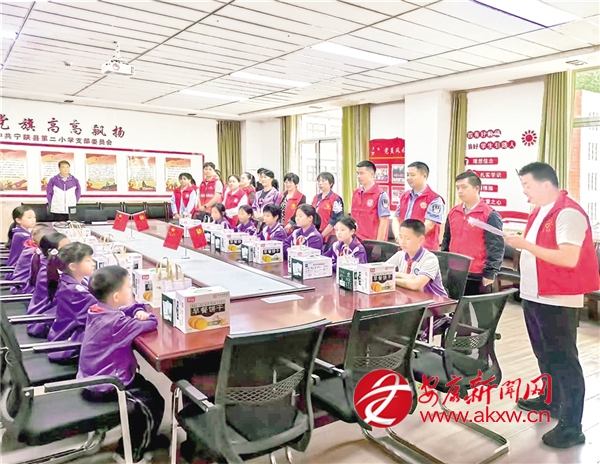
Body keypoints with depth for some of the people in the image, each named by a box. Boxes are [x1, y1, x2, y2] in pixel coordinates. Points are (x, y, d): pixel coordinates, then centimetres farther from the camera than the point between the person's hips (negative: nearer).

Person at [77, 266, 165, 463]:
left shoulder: (97, 310, -1)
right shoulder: (115, 322, -29)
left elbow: (128, 309, 11)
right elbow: (152, 323, -27)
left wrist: (139, 311, -11)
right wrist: (146, 317, -5)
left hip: (92, 380, 10)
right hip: (104, 387, -10)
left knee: (146, 387, 19)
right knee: (153, 403, -3)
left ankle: (144, 439, 34)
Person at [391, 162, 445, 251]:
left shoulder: (435, 199, -7)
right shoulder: (404, 196, 13)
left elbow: (428, 225, -14)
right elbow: (396, 219, 11)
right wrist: (398, 237, -6)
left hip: (425, 250, -6)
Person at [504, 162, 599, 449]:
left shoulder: (568, 214, -18)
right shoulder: (540, 212, 12)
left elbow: (569, 258, -26)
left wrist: (525, 245, -25)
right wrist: (520, 242, 4)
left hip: (557, 300, -10)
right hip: (534, 295, 10)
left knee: (563, 358, -2)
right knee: (544, 353, 22)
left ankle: (572, 427, 7)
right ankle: (550, 398, 40)